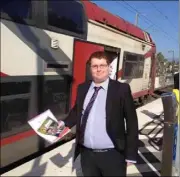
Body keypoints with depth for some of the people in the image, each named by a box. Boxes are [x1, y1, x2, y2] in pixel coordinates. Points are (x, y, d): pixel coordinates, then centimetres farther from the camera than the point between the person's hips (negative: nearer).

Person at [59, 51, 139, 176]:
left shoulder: (122, 89, -9)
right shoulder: (82, 88, 3)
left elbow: (131, 122, -6)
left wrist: (130, 154, -5)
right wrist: (65, 123, 1)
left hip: (112, 155, -3)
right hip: (86, 154, 4)